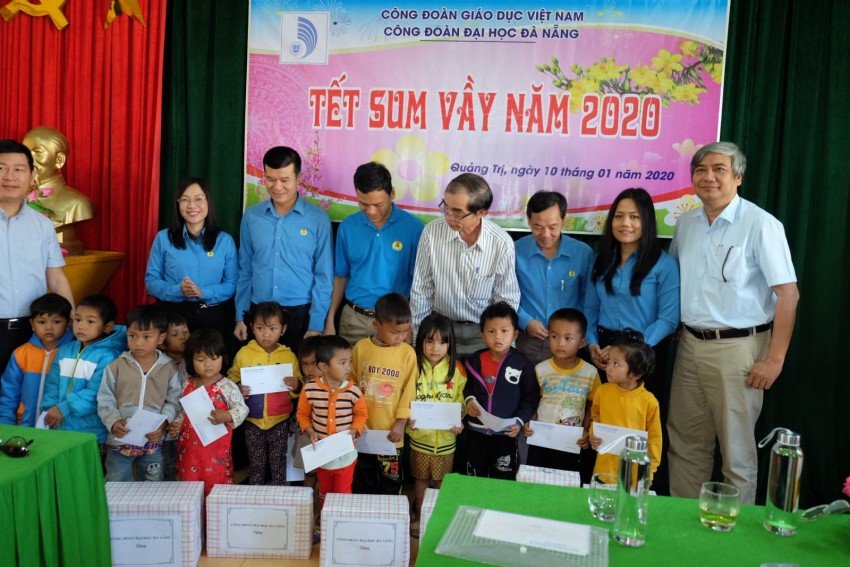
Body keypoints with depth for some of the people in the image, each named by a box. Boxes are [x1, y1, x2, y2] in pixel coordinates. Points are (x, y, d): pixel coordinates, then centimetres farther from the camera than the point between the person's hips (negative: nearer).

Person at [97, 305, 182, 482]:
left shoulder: (169, 368, -5)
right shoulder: (116, 366, -5)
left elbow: (174, 402, -5)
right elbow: (105, 402, -4)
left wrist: (162, 423, -20)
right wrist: (114, 422, -20)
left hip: (153, 441, 0)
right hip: (120, 440, 0)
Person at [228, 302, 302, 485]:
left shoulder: (289, 356, -6)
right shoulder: (243, 353, -6)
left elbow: (297, 389, 0)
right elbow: (232, 379, 2)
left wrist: (296, 386, -22)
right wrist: (237, 389, -19)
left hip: (280, 420, -1)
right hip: (253, 420, 1)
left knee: (278, 463, 10)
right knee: (256, 463, 16)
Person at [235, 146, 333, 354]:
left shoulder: (318, 219, -5)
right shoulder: (251, 217, 3)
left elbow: (324, 277, -5)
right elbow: (245, 271, 9)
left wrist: (316, 325, -8)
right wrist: (241, 316, 6)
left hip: (300, 314, -2)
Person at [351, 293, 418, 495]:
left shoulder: (408, 353, -9)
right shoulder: (361, 347, -6)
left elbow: (409, 390, -5)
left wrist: (401, 423, -9)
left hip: (391, 430, -1)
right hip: (363, 428, 1)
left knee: (390, 481, 12)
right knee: (363, 480, 19)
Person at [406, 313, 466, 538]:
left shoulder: (456, 369, -6)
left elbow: (461, 400, -2)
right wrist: (408, 419, -19)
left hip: (446, 435, 0)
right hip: (420, 434, 0)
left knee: (442, 479, 16)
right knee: (421, 477, 15)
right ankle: (419, 517, 33)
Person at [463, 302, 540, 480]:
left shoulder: (523, 364, -11)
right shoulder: (475, 361, -4)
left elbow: (531, 397, -6)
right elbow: (466, 386, 11)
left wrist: (520, 421, -17)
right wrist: (469, 399, -9)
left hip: (506, 434, -2)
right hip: (476, 431, 3)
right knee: (474, 479, 18)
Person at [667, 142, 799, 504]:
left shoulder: (761, 225, -10)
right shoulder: (686, 223, 9)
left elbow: (788, 294, -11)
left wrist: (775, 359, -14)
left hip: (736, 349, -6)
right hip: (690, 345, 6)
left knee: (737, 447, 4)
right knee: (685, 442, 14)